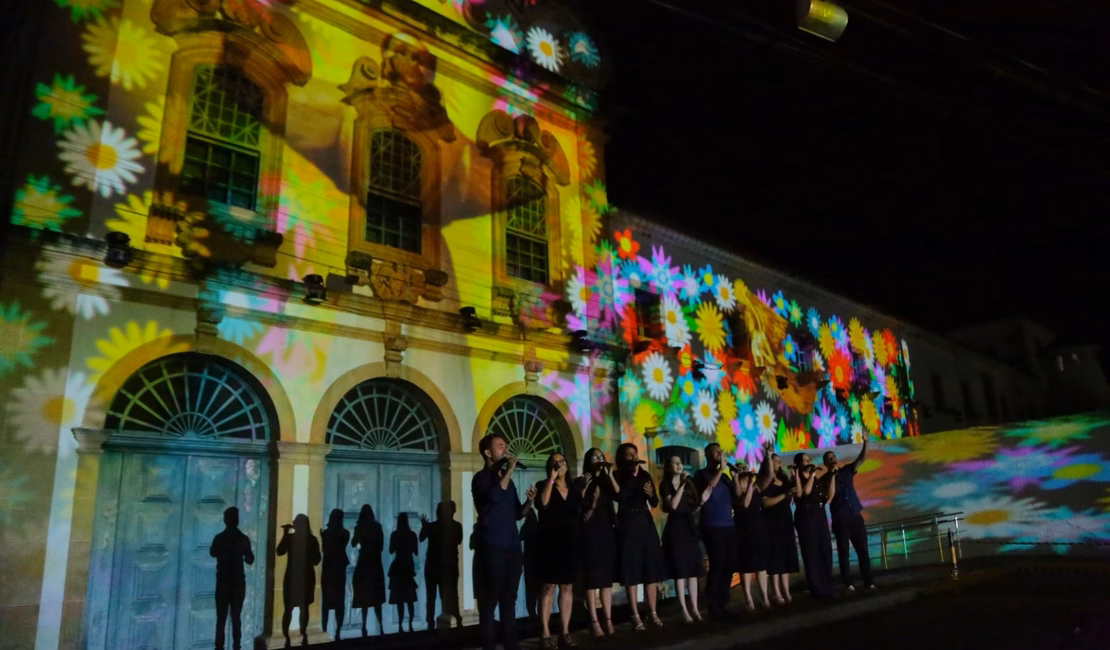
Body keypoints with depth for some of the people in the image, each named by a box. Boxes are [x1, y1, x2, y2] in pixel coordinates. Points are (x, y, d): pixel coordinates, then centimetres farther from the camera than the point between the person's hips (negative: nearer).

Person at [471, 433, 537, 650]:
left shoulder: (507, 480, 18)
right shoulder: (481, 478, -4)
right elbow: (495, 497, -25)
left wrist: (529, 502, 1)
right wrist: (510, 470, -17)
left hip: (512, 546, 7)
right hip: (492, 547, -7)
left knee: (509, 597, 10)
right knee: (490, 598, -4)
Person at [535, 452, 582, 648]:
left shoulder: (574, 489, 14)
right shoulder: (544, 485, 0)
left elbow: (581, 515, 16)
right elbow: (543, 504, -20)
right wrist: (551, 478, -17)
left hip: (569, 542, 5)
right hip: (550, 542, -4)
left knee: (567, 587, 5)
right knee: (549, 587, -6)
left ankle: (565, 633, 10)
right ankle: (545, 634, -3)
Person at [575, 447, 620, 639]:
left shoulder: (606, 481, 15)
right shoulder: (581, 481, 3)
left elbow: (619, 495, -4)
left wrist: (610, 474, -8)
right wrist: (584, 488, -17)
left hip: (607, 532, 5)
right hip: (590, 533, -5)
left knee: (607, 578, 7)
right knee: (592, 578, -6)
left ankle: (608, 620, 10)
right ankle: (594, 622, -5)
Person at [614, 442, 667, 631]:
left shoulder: (645, 474, 9)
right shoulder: (617, 476, -2)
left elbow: (655, 503, 9)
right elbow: (620, 496, -21)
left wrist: (651, 494, -13)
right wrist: (633, 475, -18)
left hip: (646, 525, 4)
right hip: (627, 527, -4)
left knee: (651, 571, 5)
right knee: (631, 573, -3)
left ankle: (653, 614, 14)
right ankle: (636, 616, 2)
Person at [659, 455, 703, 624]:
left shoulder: (688, 483, 13)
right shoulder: (665, 485, -3)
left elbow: (693, 509, 15)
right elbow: (672, 505, -19)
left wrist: (702, 501, -4)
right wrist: (681, 485, -19)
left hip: (689, 527, 6)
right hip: (675, 528, -5)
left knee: (693, 570, 5)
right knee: (680, 571, -4)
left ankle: (694, 609, 11)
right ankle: (684, 610, 0)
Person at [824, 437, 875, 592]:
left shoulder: (847, 470, 9)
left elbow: (862, 459, -1)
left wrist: (865, 443, -15)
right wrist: (832, 475, -18)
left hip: (856, 516, 3)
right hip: (840, 520, -3)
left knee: (863, 550, 4)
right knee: (844, 552, 0)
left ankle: (868, 582, 9)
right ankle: (848, 584, 2)